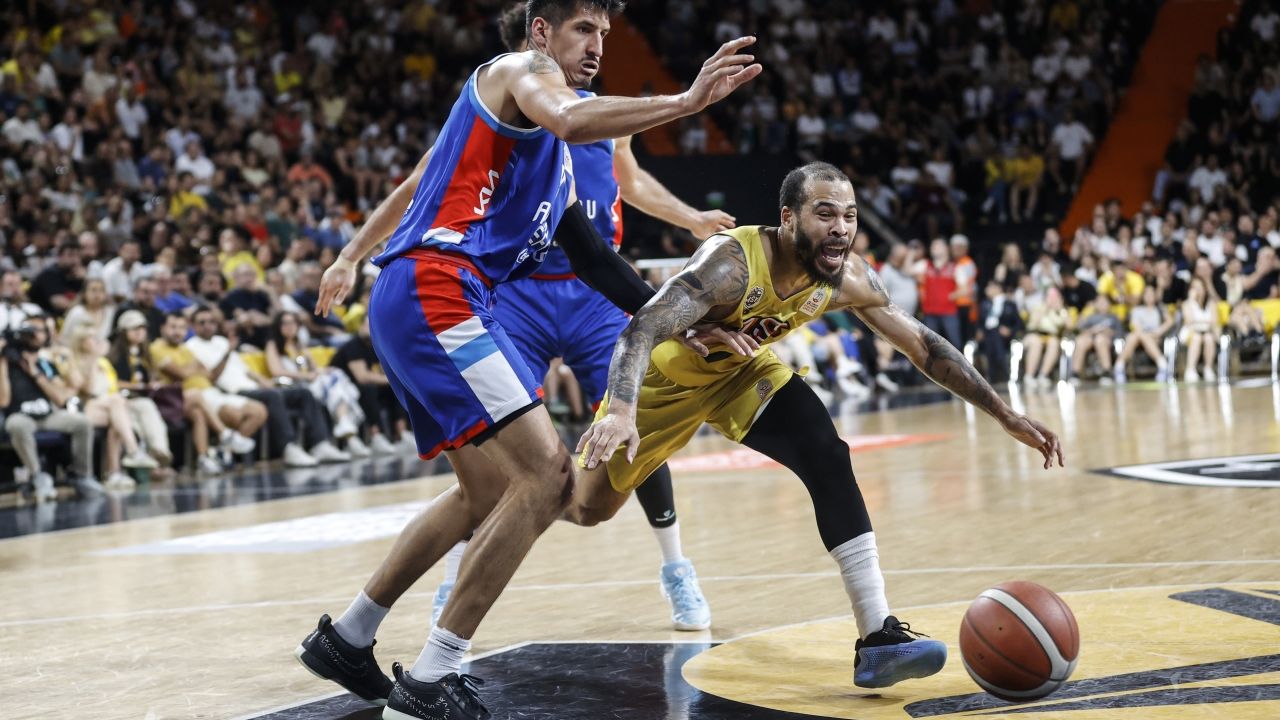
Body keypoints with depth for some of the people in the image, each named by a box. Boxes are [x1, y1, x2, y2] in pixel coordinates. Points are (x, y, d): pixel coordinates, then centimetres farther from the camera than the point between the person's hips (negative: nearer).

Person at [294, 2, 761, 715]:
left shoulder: (553, 157, 29)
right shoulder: (522, 69, 0)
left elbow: (591, 255, 30)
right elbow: (568, 122, -24)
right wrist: (687, 101, -28)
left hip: (414, 306, 11)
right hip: (433, 290, -11)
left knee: (489, 489, 22)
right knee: (547, 472, -15)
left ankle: (345, 638, 29)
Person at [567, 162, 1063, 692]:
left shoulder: (849, 279, -21)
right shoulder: (733, 261, -39)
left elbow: (923, 346, -8)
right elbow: (642, 329, -48)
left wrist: (1007, 417, -8)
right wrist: (622, 410, -66)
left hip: (742, 369, 4)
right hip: (668, 370, -4)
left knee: (828, 457, -21)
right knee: (585, 508, 1)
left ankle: (877, 638, -24)